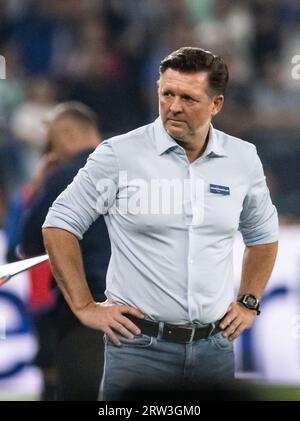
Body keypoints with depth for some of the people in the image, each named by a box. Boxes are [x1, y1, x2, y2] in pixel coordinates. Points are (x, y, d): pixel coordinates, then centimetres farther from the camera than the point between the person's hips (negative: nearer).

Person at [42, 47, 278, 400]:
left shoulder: (243, 159, 5)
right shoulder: (119, 154, -8)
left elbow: (263, 235, 22)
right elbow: (60, 225, -3)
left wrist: (249, 303, 14)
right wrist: (85, 307, -5)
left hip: (215, 345, 4)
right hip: (140, 345, -3)